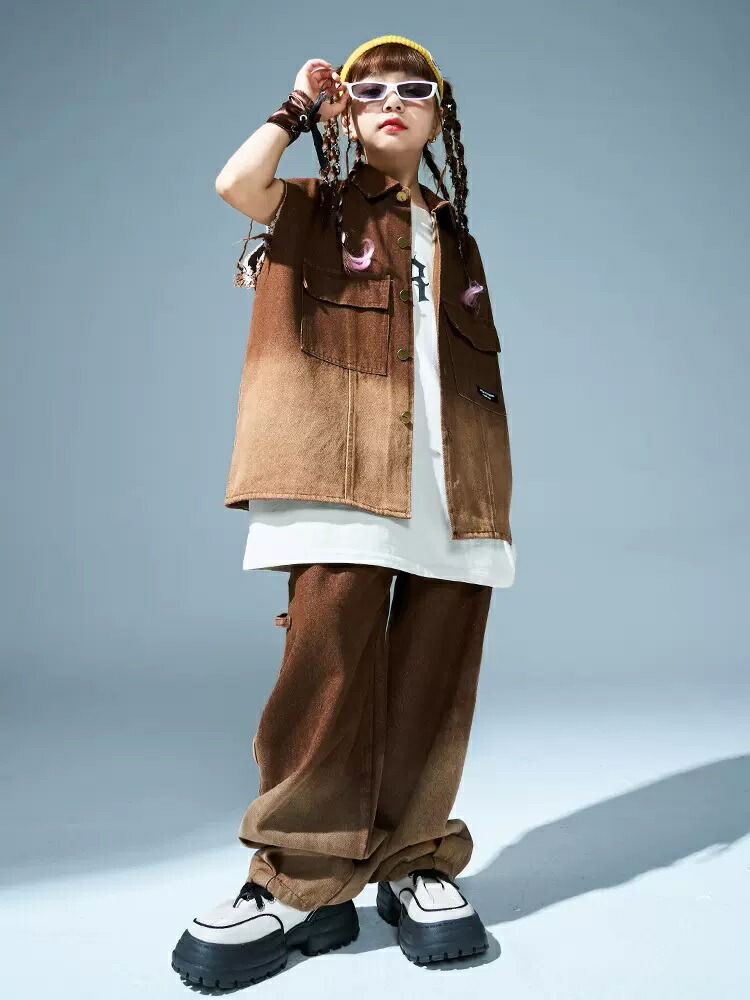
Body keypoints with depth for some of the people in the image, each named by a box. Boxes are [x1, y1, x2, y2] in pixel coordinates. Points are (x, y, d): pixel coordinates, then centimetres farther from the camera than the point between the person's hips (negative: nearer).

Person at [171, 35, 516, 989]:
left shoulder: (455, 236, 26)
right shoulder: (315, 208, 16)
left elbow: (478, 366, 21)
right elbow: (234, 182, -7)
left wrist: (493, 495, 12)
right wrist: (301, 106, 10)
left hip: (453, 480, 4)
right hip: (346, 470, -3)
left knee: (434, 673, 0)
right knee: (329, 660, -11)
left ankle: (416, 863, 13)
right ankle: (301, 881, 0)